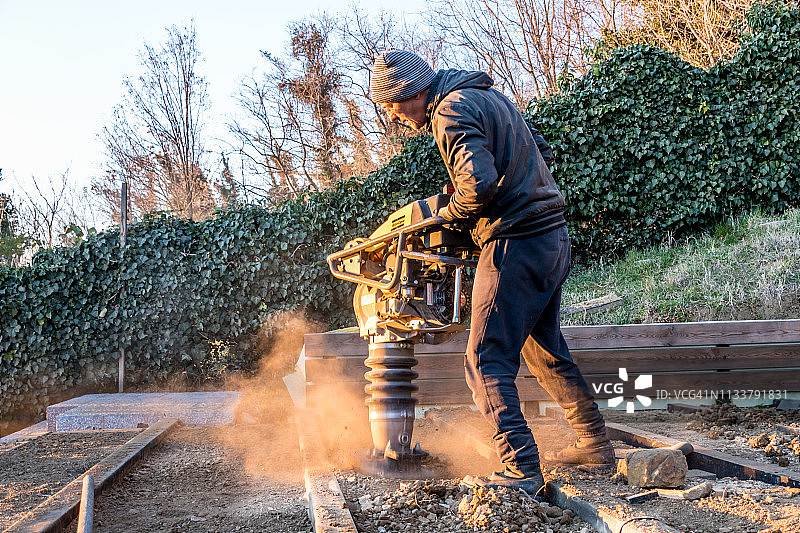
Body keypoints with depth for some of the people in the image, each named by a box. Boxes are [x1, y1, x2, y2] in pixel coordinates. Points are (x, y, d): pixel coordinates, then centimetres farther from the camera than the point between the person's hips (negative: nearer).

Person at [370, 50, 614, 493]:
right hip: (552, 236, 10)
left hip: (515, 243, -10)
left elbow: (479, 181, -25)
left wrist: (449, 213, -7)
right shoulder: (486, 95, 19)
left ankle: (521, 471, -9)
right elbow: (540, 150, 25)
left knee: (487, 361, -6)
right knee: (544, 348, 21)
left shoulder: (452, 110, -11)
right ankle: (594, 443, 30)